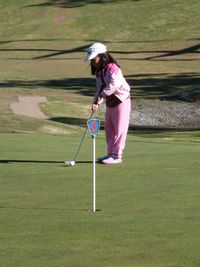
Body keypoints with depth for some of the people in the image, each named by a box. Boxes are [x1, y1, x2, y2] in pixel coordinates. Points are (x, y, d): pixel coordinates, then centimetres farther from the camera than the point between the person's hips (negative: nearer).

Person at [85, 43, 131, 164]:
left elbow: (115, 84, -30)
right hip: (110, 101, 9)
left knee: (119, 129, -5)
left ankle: (117, 156, -3)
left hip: (121, 100, -9)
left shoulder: (112, 68, -18)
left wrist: (102, 94, -24)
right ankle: (111, 153, 19)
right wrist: (96, 102, -7)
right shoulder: (99, 72, 10)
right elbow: (100, 89, 9)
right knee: (109, 128, 11)